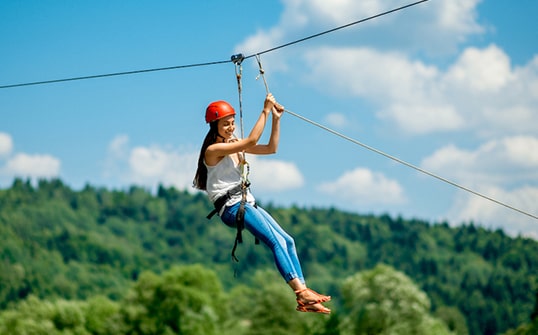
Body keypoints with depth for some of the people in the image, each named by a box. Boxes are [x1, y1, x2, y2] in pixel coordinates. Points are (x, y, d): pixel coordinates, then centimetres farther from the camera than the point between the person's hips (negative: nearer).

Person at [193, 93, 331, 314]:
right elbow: (251, 141, -21)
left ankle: (303, 299, -9)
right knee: (277, 242, -23)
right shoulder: (213, 150, -11)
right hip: (230, 207, -9)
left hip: (247, 203, 9)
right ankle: (301, 292, -30)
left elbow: (271, 148, 14)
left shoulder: (235, 145, 15)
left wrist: (275, 118, 5)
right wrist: (265, 112, -17)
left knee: (288, 241, -3)